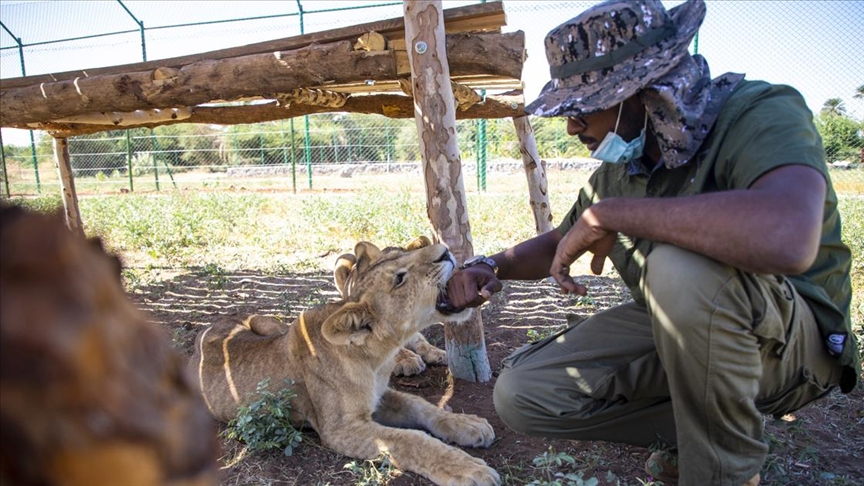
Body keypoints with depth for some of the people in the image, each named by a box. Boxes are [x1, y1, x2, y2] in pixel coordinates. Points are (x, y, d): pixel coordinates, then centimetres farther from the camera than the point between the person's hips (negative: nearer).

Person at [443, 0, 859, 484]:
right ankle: (689, 426, 7)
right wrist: (493, 267, -7)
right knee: (519, 395, -8)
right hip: (669, 331, 6)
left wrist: (608, 213, -35)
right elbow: (559, 243, 14)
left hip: (792, 338, -5)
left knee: (681, 266, -38)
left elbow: (785, 238, -45)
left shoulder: (758, 114, -22)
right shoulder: (617, 168, -2)